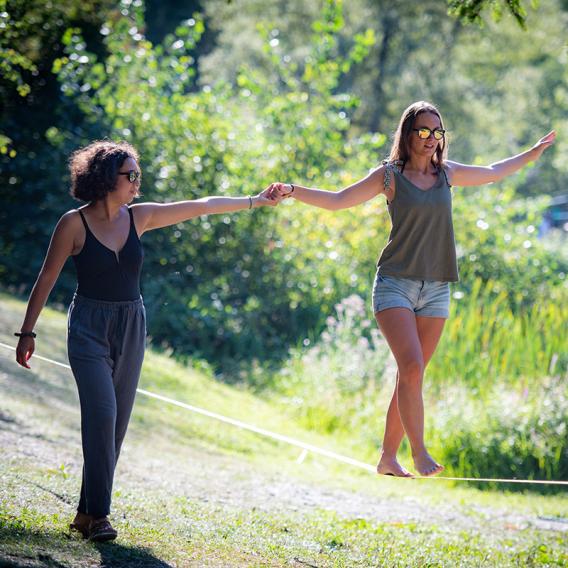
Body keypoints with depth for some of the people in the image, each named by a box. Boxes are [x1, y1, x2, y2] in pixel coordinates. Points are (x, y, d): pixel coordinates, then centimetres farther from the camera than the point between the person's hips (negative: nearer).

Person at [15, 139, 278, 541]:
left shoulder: (139, 217, 4)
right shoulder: (75, 223, -8)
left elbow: (202, 207, 10)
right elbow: (47, 279, -4)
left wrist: (254, 201, 12)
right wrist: (28, 332, -6)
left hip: (131, 329, 5)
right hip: (90, 328, -5)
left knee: (116, 424, 4)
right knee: (101, 415, -17)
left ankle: (88, 512, 11)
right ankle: (98, 515, -14)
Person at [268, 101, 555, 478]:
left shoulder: (446, 173, 12)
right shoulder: (390, 175, 0)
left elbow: (491, 173, 30)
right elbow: (337, 200, -1)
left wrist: (533, 153, 37)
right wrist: (293, 191, -14)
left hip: (435, 290, 4)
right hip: (395, 283, -4)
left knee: (411, 376, 3)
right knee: (411, 367, -19)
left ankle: (388, 457, 10)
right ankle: (420, 453, -16)